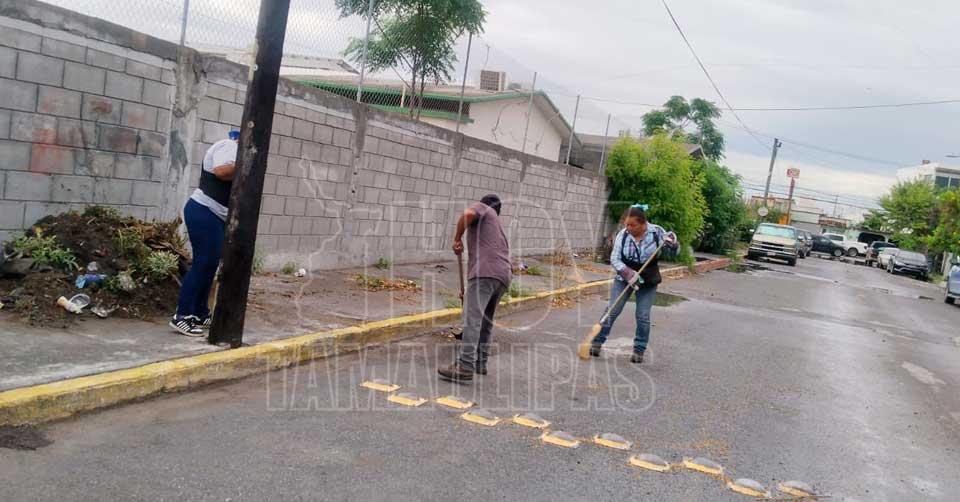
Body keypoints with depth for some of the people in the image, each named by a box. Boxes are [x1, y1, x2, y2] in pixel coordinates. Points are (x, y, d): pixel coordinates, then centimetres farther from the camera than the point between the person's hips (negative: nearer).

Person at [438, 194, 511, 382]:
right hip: (503, 275, 8)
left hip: (485, 272, -8)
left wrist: (457, 238, 3)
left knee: (472, 318, -16)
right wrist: (467, 289, 42)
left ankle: (465, 367, -25)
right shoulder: (497, 224, 37)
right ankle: (480, 362, 26)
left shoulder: (482, 207, 17)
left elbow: (468, 214, -10)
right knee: (486, 321, 20)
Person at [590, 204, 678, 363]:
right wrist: (628, 274, -26)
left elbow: (674, 252, -4)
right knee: (612, 310, -3)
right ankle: (597, 341, 8)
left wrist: (671, 243, -28)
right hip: (624, 278, 1)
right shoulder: (623, 234, -12)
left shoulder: (656, 231, -13)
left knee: (643, 316, 0)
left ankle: (639, 350, 15)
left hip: (648, 282, 0)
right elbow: (614, 258, -11)